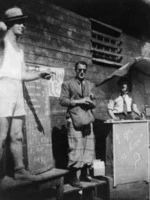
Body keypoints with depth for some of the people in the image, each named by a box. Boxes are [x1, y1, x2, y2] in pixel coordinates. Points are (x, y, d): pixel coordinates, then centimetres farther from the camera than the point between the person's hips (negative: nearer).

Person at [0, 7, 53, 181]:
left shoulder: (19, 49, 22)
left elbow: (23, 75, 21)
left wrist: (40, 74, 12)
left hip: (18, 91, 8)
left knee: (17, 136, 10)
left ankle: (19, 170, 18)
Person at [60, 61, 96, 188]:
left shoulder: (90, 85, 21)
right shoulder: (67, 84, 8)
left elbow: (94, 103, 18)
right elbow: (62, 100, -2)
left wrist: (90, 102, -6)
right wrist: (78, 101, -12)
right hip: (74, 119, -5)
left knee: (89, 147, 3)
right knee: (76, 147, -9)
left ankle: (85, 173, 15)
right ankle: (73, 177, -2)